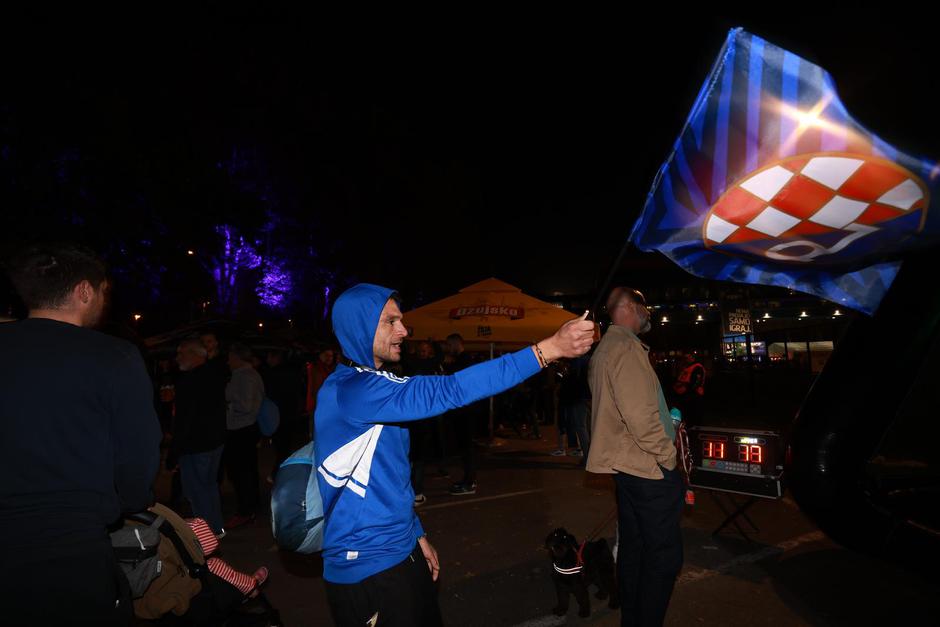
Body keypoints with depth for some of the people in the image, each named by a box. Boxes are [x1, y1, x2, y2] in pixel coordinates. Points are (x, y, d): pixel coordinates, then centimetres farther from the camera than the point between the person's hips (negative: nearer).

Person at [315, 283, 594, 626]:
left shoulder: (374, 384, 8)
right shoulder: (351, 390, -24)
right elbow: (446, 391, -36)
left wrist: (416, 534, 14)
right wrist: (548, 349, -38)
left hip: (401, 550, 9)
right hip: (367, 565, -9)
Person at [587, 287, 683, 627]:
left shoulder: (605, 347, 15)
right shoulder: (626, 346, -17)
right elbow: (640, 414, -24)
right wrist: (668, 457, -13)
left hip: (626, 464, 10)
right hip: (649, 468, -10)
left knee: (633, 547, 18)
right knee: (665, 554, 1)